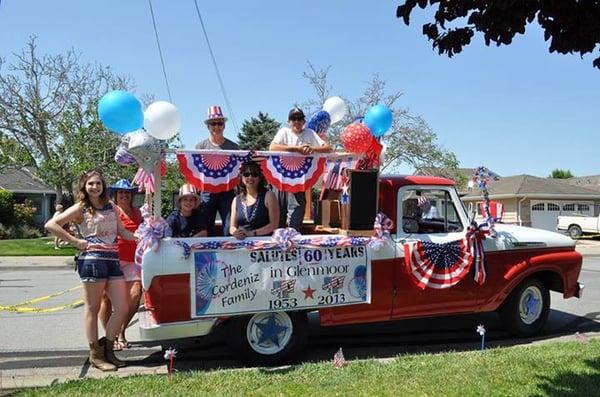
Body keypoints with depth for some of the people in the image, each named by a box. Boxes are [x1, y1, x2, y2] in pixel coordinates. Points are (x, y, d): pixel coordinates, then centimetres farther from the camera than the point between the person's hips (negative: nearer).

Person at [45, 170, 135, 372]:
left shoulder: (111, 207, 19)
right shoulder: (80, 208, 3)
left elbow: (122, 231, 20)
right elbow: (51, 225, -2)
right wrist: (76, 242, -6)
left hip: (113, 260, 6)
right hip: (92, 259, -5)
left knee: (122, 308, 1)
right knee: (92, 308, 2)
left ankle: (106, 348, 17)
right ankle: (95, 355, 11)